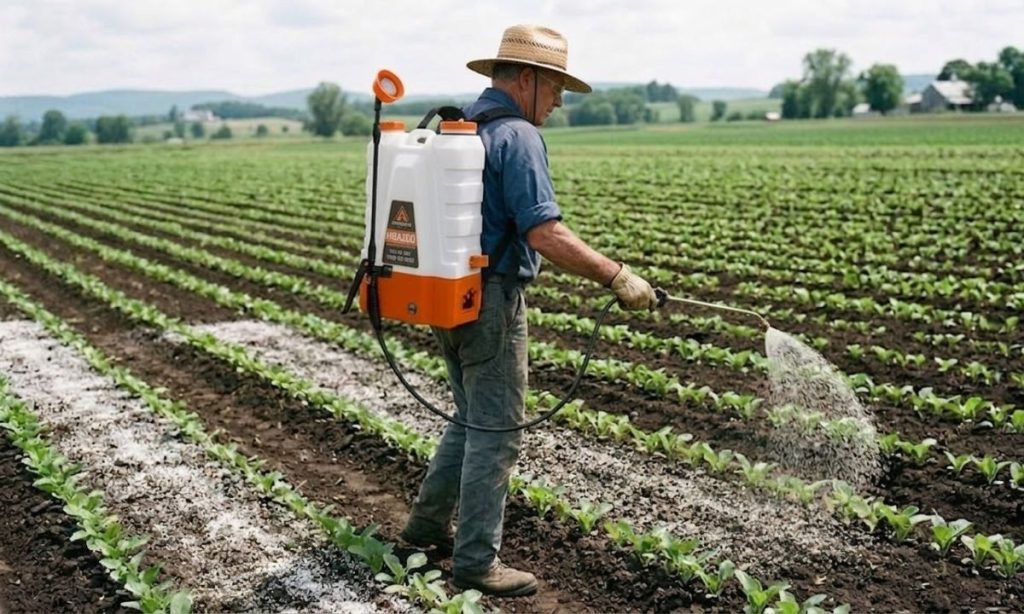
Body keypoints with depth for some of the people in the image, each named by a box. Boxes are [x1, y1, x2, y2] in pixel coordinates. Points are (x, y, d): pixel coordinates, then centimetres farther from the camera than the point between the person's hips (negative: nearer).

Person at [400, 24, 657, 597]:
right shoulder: (518, 138, -16)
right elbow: (545, 235, -24)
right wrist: (619, 277, -21)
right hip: (491, 300, -9)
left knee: (473, 418, 22)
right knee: (496, 432, 0)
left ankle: (428, 523, 30)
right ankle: (477, 561, 8)